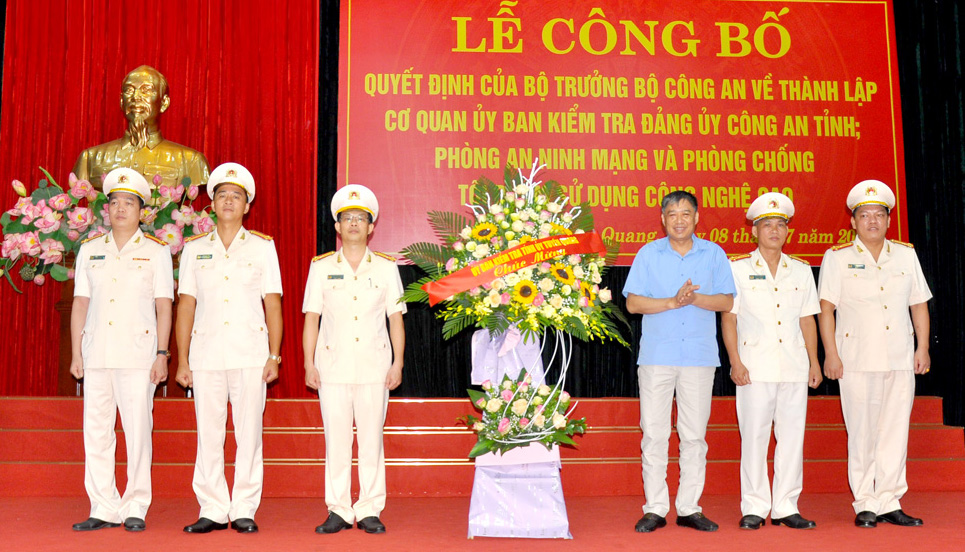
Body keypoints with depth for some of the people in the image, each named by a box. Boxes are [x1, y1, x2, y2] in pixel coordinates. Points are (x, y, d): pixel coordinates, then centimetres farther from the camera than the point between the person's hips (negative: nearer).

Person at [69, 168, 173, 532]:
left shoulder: (156, 252, 6)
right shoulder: (90, 250, 14)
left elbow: (164, 307, 2)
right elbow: (80, 303, 14)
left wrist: (162, 354, -4)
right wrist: (76, 353, 9)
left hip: (137, 354, -3)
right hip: (96, 354, 3)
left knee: (138, 430, -4)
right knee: (96, 431, 4)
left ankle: (136, 508, 6)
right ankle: (104, 508, 12)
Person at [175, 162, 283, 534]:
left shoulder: (262, 247, 7)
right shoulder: (194, 248, 11)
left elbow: (273, 304, 5)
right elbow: (186, 305, 10)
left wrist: (274, 356, -2)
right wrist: (182, 359, 5)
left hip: (250, 355, -1)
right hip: (206, 355, 2)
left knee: (249, 434, 0)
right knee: (208, 435, 3)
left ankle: (244, 510, 9)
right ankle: (213, 510, 13)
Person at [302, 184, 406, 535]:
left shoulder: (386, 267, 6)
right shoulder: (321, 267, 7)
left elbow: (396, 319, 7)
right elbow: (311, 318, 7)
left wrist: (398, 363, 1)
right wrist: (309, 363, 1)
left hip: (374, 365, 0)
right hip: (333, 364, 0)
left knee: (372, 439, 2)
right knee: (336, 440, 2)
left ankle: (369, 511, 11)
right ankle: (338, 510, 12)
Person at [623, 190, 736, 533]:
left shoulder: (714, 254, 9)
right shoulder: (648, 254, 7)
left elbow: (727, 302, 3)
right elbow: (633, 302, -1)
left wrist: (694, 298, -14)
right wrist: (673, 302, -13)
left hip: (700, 356, 1)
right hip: (656, 356, -1)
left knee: (694, 434, 5)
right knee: (654, 433, -1)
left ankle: (690, 508, 13)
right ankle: (655, 508, 8)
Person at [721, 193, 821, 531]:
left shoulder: (801, 271, 14)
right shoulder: (738, 268, 4)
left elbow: (807, 319, 15)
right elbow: (728, 317, 1)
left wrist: (814, 361, 10)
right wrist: (735, 361, -6)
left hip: (794, 367, 3)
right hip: (754, 367, -3)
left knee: (792, 435, 3)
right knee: (754, 436, -2)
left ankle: (786, 507, 12)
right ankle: (754, 508, 7)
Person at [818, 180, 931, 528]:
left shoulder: (906, 255, 12)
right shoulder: (837, 258, 2)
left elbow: (919, 304, 15)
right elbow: (826, 308, -1)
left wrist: (923, 347, 8)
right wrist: (830, 354, -7)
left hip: (901, 358, 3)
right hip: (857, 359, -3)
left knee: (896, 431, 4)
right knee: (862, 433, 0)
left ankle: (889, 503, 13)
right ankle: (865, 504, 9)